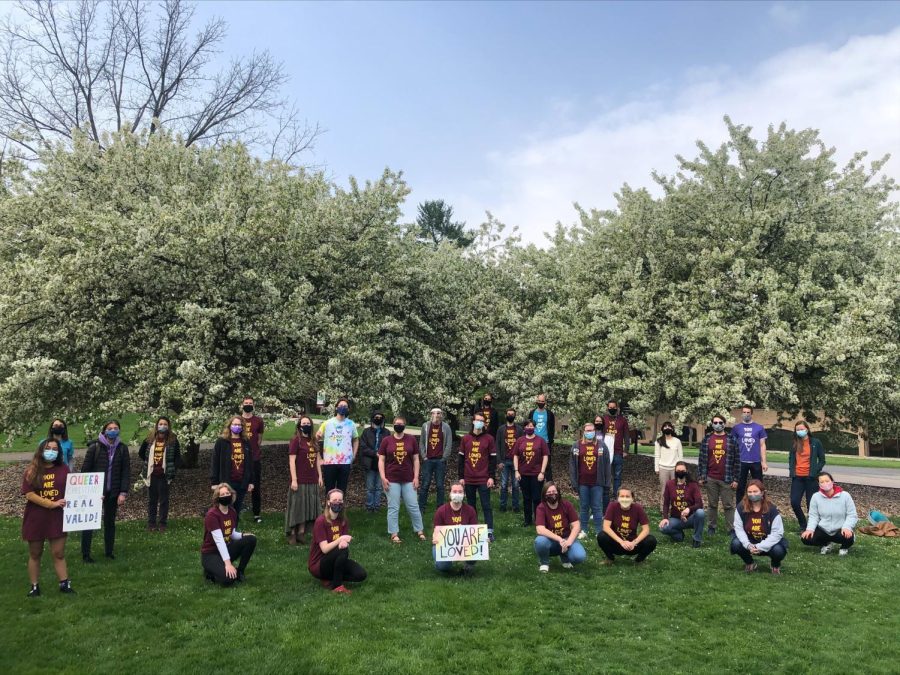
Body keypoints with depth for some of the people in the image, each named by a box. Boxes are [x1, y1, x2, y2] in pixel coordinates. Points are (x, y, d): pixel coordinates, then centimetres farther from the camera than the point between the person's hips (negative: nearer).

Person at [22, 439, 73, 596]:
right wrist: (52, 504, -19)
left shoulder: (63, 469, -1)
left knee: (59, 553, 4)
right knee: (35, 554, 12)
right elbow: (29, 495, -13)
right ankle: (34, 587, 22)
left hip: (57, 518, 0)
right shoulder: (32, 471, -6)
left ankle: (65, 584, 10)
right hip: (35, 519, 0)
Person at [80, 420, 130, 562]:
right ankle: (85, 554, 12)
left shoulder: (122, 448, -1)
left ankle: (109, 551, 24)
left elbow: (126, 471, 0)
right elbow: (85, 470, -5)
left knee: (110, 522, 12)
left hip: (113, 492, 3)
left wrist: (123, 492, -5)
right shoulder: (94, 447, -8)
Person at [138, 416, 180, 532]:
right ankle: (151, 523, 19)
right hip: (152, 475, 2)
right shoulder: (149, 439, 2)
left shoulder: (173, 440, -4)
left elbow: (178, 457, 3)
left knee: (164, 500, 5)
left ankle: (163, 523, 12)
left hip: (164, 475, -2)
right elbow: (141, 453, 17)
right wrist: (148, 463, 10)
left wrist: (172, 468, -3)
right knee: (151, 500, 10)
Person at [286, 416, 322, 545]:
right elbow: (291, 461, -12)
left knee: (308, 507, 10)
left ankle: (301, 533, 18)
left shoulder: (313, 441, 12)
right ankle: (292, 534, 9)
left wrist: (320, 476, 12)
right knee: (297, 507, 0)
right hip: (300, 481, -6)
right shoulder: (295, 440, -8)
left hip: (312, 481, 7)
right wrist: (294, 480, -16)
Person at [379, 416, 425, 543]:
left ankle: (420, 530, 20)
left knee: (413, 506, 7)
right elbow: (381, 460, 1)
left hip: (408, 479, 1)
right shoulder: (386, 440, -1)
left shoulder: (411, 440, 2)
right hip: (392, 480, -1)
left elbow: (416, 459, 5)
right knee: (393, 508, 4)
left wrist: (416, 477, 0)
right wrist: (383, 478, -7)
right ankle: (394, 534, 13)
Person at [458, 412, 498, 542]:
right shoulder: (465, 439, 6)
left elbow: (493, 459, 0)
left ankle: (489, 532, -2)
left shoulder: (489, 438, 0)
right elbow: (461, 458, 9)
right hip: (468, 480, 3)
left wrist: (491, 477, -6)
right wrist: (461, 477, 5)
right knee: (471, 506, 10)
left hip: (484, 480, -3)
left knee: (486, 506, -3)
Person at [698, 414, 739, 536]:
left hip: (727, 479, -1)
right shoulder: (706, 439, 4)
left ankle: (732, 529, 11)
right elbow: (701, 458, 6)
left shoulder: (731, 439, 0)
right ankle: (711, 527, 20)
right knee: (712, 505, 11)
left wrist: (735, 479, -4)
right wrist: (701, 476, 3)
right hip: (710, 478, 2)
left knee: (728, 505, 4)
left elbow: (736, 460, 0)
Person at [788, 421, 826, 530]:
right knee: (794, 502, -4)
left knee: (811, 504, 1)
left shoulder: (815, 442, 0)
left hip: (810, 477, -3)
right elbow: (790, 459, 18)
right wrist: (791, 470, 5)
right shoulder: (794, 443, 10)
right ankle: (803, 525, 16)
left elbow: (822, 460, 3)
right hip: (797, 477, 3)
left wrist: (815, 472, -6)